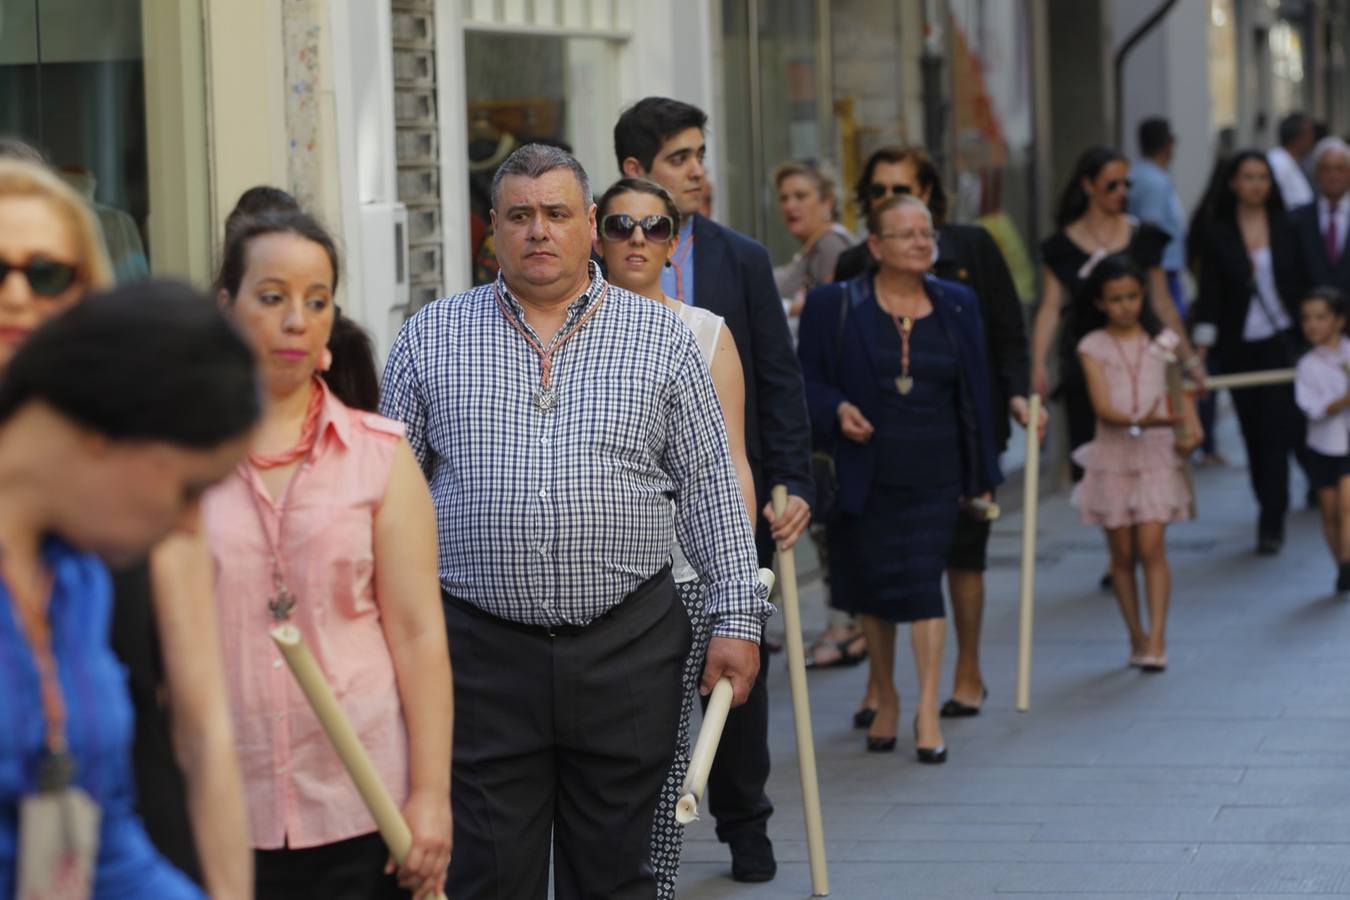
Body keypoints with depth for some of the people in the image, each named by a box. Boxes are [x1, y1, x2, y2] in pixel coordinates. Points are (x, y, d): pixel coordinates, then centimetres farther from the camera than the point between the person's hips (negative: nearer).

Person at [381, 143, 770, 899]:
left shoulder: (662, 338, 6)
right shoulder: (431, 338, 7)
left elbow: (711, 489, 7)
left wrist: (738, 618, 1)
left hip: (628, 647, 0)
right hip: (481, 651, 0)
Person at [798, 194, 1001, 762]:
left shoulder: (957, 306, 8)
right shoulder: (834, 306, 0)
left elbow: (974, 392, 11)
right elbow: (808, 379, 2)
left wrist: (980, 474, 10)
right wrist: (838, 410, -19)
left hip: (933, 477, 0)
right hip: (865, 476, 0)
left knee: (922, 582, -10)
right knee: (873, 589, 8)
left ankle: (927, 710, -7)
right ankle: (885, 699, 25)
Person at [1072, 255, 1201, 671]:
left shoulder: (1162, 342, 5)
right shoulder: (1093, 347, 0)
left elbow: (1183, 391, 12)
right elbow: (1103, 407, -11)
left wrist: (1192, 430, -7)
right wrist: (1140, 422, -28)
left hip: (1156, 453, 0)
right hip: (1112, 454, 0)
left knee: (1151, 546, -11)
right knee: (1122, 554, 5)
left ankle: (1156, 641, -13)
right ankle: (1137, 638, 17)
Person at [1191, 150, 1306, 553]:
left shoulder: (1286, 228, 3)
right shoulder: (1218, 235, 2)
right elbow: (1210, 294, 0)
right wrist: (1202, 348, -7)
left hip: (1281, 341, -1)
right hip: (1239, 348, 1)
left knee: (1275, 430, -9)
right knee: (1254, 433, 8)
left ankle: (1271, 524, -8)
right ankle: (1273, 514, 24)